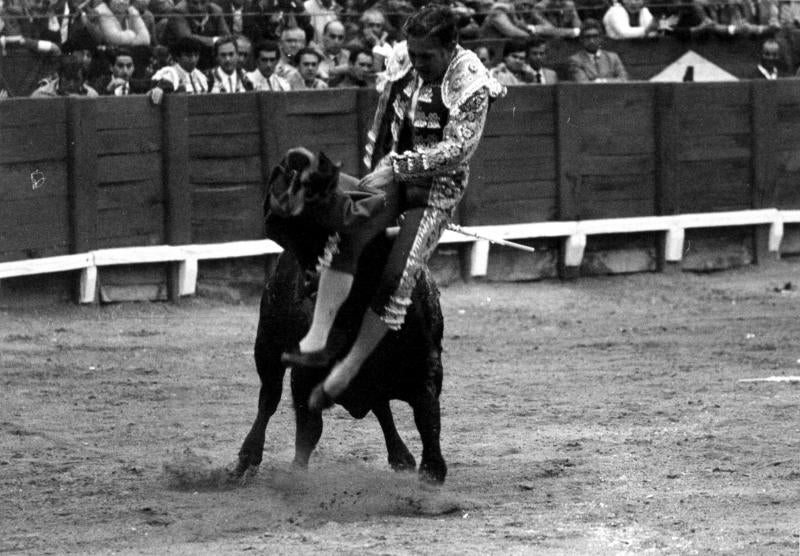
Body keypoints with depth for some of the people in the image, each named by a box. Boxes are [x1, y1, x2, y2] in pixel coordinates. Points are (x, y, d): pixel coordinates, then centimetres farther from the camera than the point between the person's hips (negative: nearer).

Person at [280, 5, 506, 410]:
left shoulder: (471, 88, -13)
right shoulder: (404, 75, 6)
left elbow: (457, 148, -21)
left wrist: (397, 166, -26)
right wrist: (376, 171, 13)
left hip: (438, 188, -5)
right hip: (391, 179, 5)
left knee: (398, 277, -20)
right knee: (344, 236, -25)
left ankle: (346, 371, -11)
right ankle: (316, 342, -29)